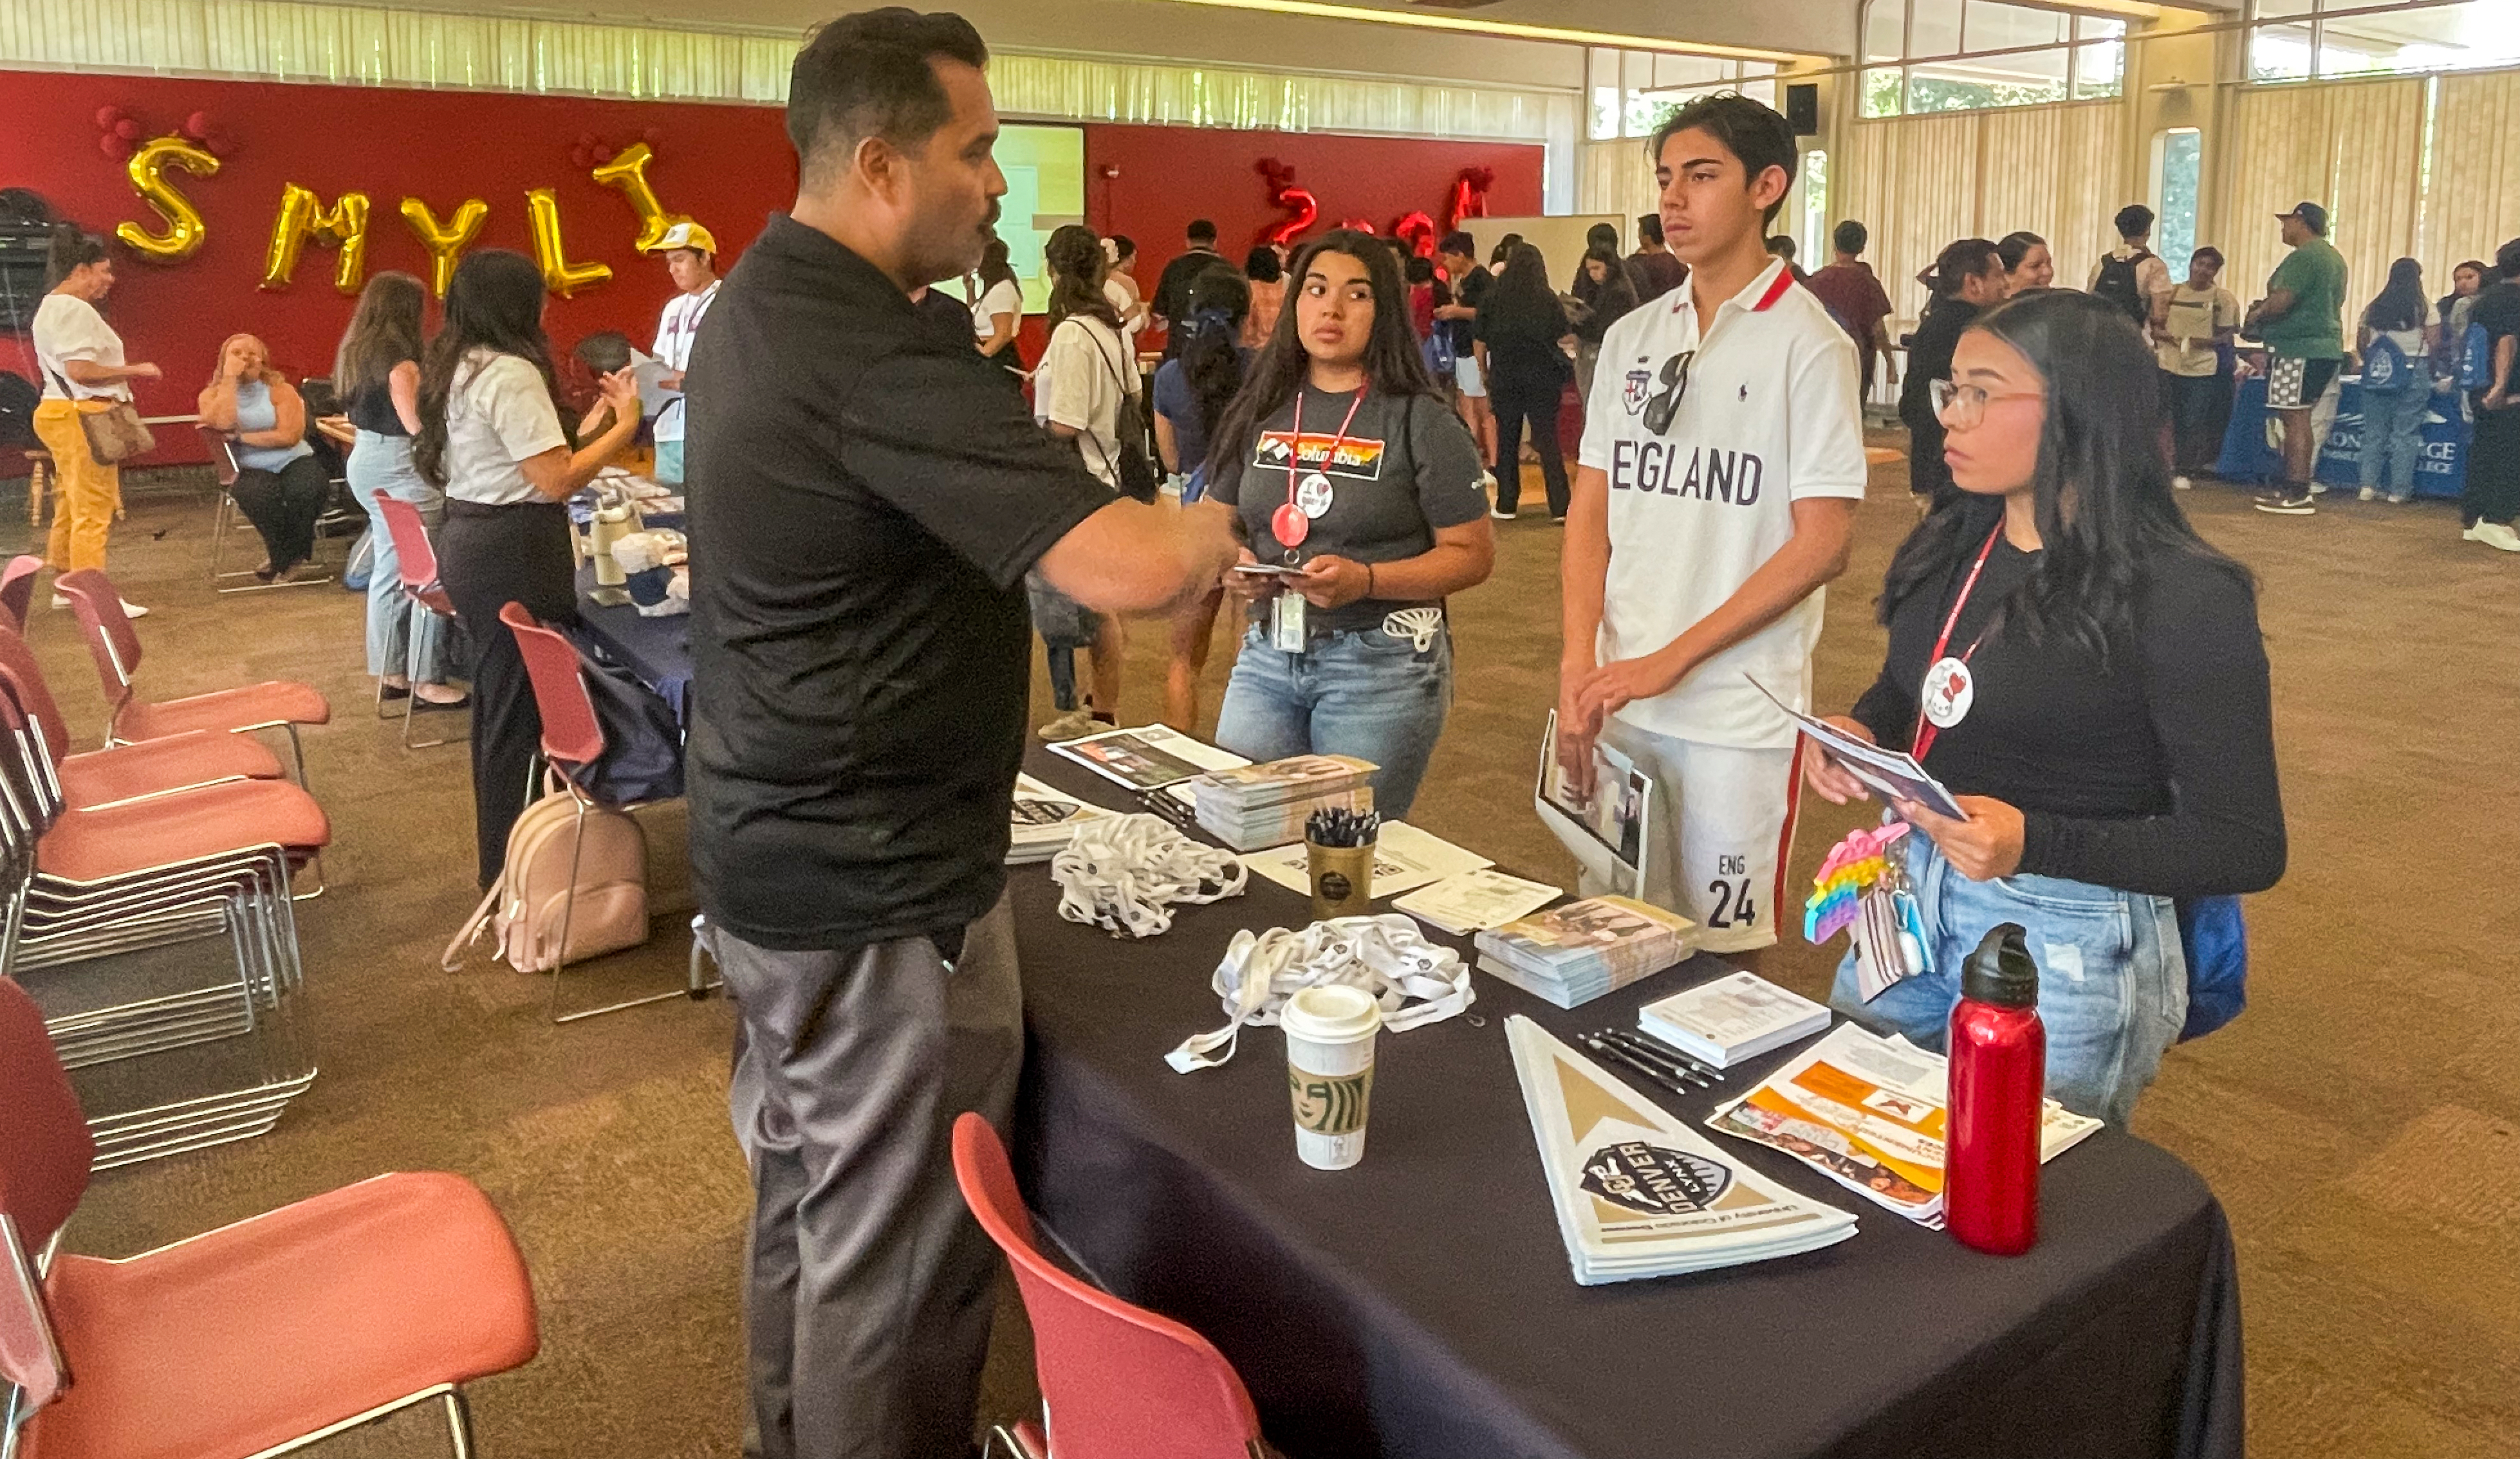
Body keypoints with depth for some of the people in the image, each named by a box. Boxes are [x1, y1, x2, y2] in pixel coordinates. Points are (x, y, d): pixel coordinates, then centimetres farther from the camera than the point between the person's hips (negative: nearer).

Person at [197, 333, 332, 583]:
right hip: (250, 469, 0)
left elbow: (290, 435, -11)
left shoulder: (280, 390, 4)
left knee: (309, 490, -33)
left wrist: (239, 436, -12)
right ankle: (285, 557, -6)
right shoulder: (212, 394, 8)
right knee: (259, 495, -35)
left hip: (293, 461, 0)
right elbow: (221, 424, -16)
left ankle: (281, 557, -4)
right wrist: (230, 377, -12)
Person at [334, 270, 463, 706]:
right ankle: (426, 679, -3)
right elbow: (417, 424, -20)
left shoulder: (353, 354, 12)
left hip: (365, 463, 10)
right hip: (400, 469, -10)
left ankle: (391, 671, 21)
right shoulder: (399, 360, -17)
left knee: (388, 570, 15)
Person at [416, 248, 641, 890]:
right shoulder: (510, 373, -17)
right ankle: (513, 870, 7)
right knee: (522, 712, -2)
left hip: (470, 540, 10)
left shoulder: (456, 367, 12)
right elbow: (557, 480, -22)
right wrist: (624, 426, -13)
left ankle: (499, 854, 31)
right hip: (514, 552, -10)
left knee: (496, 703, 18)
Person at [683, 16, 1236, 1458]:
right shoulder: (876, 358, -25)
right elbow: (1131, 568, -33)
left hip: (771, 856, 10)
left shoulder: (757, 304, 8)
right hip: (879, 899, -10)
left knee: (802, 1211, 24)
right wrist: (1204, 534, -10)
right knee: (897, 1277, 7)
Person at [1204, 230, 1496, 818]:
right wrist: (1230, 566, -6)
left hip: (1384, 663, -4)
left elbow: (1473, 555, -7)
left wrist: (1366, 580, -20)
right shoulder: (1262, 411, 8)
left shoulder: (1419, 421, -5)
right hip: (1268, 654, 4)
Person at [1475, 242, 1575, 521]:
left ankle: (1506, 505, 15)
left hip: (1504, 380, 1)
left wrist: (1485, 373, 13)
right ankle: (1560, 507, -1)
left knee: (1507, 440, 11)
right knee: (1547, 440, 2)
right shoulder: (1548, 300, -5)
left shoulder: (1492, 300, -2)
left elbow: (1480, 342, 2)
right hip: (1542, 380, -1)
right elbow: (1565, 339, -6)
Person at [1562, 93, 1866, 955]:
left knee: (1716, 954, 6)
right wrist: (1579, 668, -3)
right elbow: (1591, 507, 9)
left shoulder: (1808, 344, -6)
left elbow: (1822, 543, -11)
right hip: (1616, 698, 5)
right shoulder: (1632, 338, 9)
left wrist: (1669, 661, -14)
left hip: (1740, 717, -4)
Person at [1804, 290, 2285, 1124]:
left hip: (2064, 942, -6)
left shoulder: (2182, 600, -17)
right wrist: (1858, 734, -3)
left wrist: (2033, 843, -29)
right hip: (1906, 901, 7)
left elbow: (2245, 847, -17)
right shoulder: (1950, 547, 2)